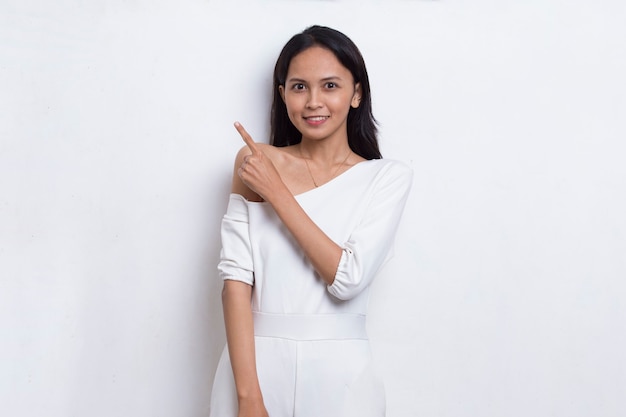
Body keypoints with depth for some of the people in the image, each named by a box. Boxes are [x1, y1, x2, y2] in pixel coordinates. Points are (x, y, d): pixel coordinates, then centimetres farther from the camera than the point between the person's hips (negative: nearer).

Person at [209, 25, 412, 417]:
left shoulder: (388, 177, -2)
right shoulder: (255, 162, -1)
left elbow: (348, 277, -13)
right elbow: (237, 277, -7)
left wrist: (276, 191, -13)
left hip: (340, 373, 0)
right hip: (255, 360, 0)